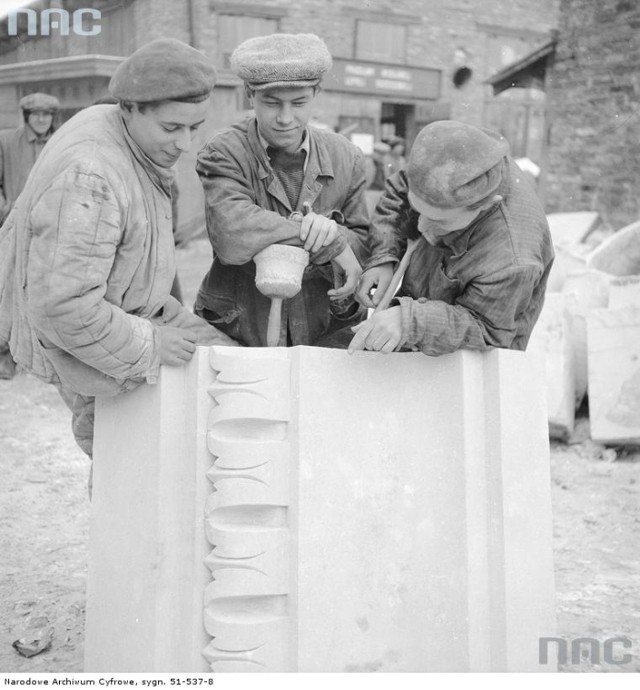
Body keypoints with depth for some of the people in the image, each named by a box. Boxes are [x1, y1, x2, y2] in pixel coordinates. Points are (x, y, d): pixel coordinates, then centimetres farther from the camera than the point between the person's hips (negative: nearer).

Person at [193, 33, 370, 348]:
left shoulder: (346, 158, 6)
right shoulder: (223, 154, -7)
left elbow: (362, 243, 7)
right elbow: (231, 239, -24)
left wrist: (333, 232, -17)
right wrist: (331, 241, -20)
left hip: (325, 334, 3)